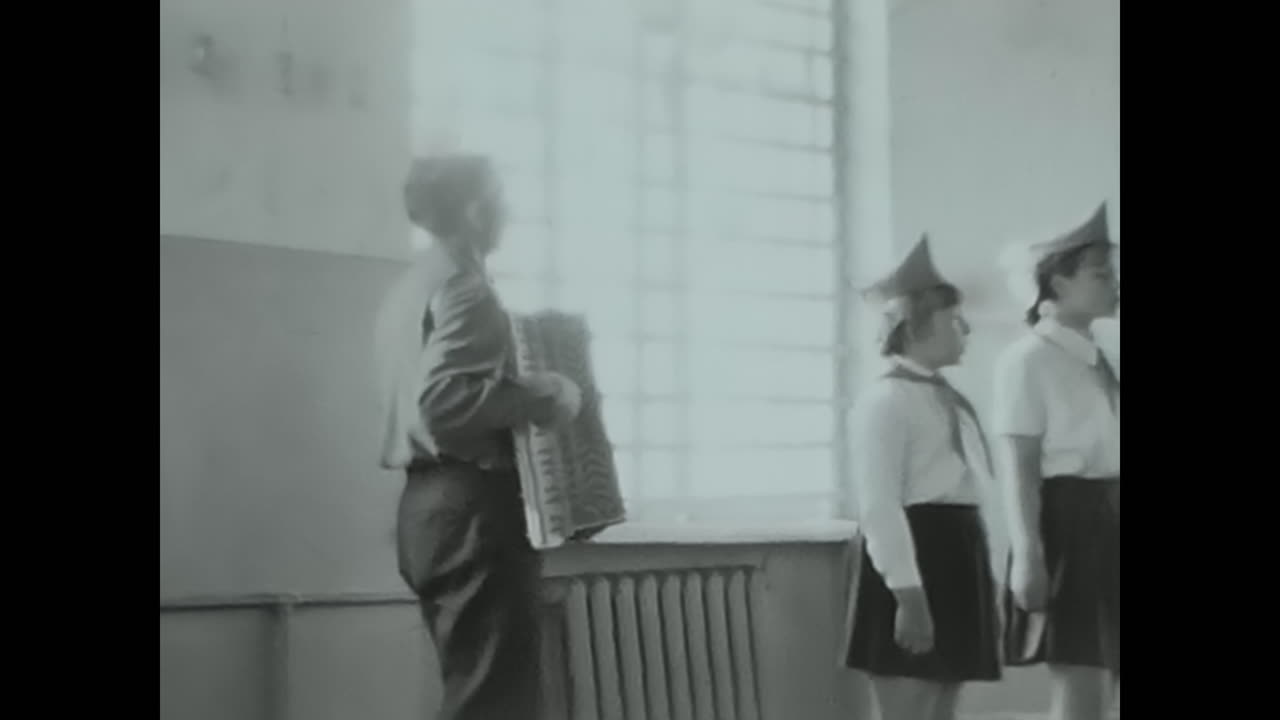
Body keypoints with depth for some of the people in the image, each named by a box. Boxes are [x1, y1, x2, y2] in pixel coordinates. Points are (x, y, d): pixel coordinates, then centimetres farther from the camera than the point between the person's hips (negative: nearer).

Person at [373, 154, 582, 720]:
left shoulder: (410, 286, 18)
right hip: (469, 507, -10)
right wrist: (541, 398, -16)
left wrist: (522, 393, 21)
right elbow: (444, 401, -24)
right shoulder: (463, 285, -11)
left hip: (428, 504, 10)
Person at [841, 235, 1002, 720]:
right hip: (913, 558, -9)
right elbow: (879, 506, -18)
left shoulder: (948, 400, 18)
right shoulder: (886, 399, -11)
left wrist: (982, 582, 16)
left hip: (958, 558, 9)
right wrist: (908, 594, -23)